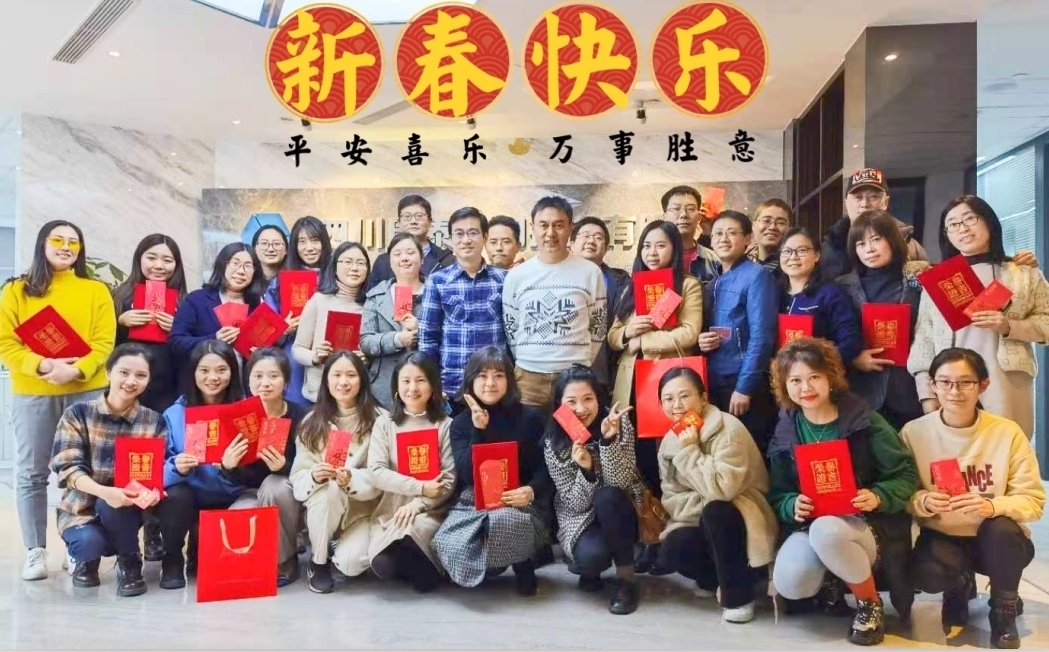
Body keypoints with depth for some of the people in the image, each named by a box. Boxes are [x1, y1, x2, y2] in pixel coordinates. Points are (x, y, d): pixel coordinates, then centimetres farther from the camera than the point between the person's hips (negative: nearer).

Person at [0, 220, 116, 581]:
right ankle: (35, 551, 14)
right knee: (31, 474, 4)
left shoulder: (96, 291, 7)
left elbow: (104, 342, -1)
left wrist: (76, 369, -18)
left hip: (86, 392, 0)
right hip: (31, 394, 0)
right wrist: (42, 365, -17)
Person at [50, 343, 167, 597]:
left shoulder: (154, 422, -4)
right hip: (82, 507, 0)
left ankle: (129, 562, -5)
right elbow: (67, 468, -16)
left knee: (111, 506, -33)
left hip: (123, 509, 1)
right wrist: (104, 491, -35)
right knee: (90, 541, -31)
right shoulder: (77, 414, -8)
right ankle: (85, 557, 9)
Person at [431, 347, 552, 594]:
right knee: (450, 546, -27)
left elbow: (545, 467, 0)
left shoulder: (530, 417, 0)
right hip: (474, 502, 2)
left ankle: (524, 564, -4)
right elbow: (467, 474, -8)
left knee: (503, 521, -38)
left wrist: (532, 491, -22)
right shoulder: (460, 423, 3)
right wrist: (478, 430, -17)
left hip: (519, 501, -2)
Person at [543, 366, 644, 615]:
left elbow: (619, 483, -23)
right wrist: (586, 470, -32)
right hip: (580, 519, 0)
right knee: (591, 555, -32)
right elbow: (575, 504, -12)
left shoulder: (618, 423, -15)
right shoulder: (553, 442, -12)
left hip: (619, 515, 0)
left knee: (607, 497, -33)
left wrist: (608, 439, -37)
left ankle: (626, 578, -14)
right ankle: (589, 568, 8)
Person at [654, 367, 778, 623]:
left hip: (741, 518, -5)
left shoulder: (728, 429, -20)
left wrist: (689, 450, -25)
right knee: (671, 551, -23)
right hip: (705, 523, 5)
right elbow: (671, 500, -2)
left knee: (715, 510, -36)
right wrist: (705, 507, -19)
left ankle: (738, 596, -17)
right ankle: (714, 578, 10)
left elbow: (723, 489, -31)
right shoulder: (669, 442, 0)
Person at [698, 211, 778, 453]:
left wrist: (744, 387, -17)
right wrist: (700, 341, -3)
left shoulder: (756, 276, -7)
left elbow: (761, 336, -13)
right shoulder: (712, 281, 14)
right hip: (713, 383, 6)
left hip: (744, 383, -6)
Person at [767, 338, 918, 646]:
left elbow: (906, 475, -4)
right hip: (810, 525, 3)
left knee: (826, 530, -39)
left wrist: (878, 497, -23)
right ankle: (833, 581, 12)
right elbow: (778, 494, 6)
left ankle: (870, 603, -8)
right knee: (789, 584, -28)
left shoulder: (864, 420, -7)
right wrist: (792, 505, -17)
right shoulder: (785, 432, 2)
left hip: (867, 524, -3)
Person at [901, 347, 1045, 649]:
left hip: (998, 540, 0)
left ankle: (1004, 612, -2)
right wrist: (923, 501, -28)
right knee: (927, 573, -32)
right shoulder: (914, 432, -8)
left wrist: (992, 506, -31)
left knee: (1001, 528, -35)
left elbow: (1033, 500, -11)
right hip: (941, 537, 0)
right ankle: (959, 588, 12)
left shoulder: (1008, 432, -10)